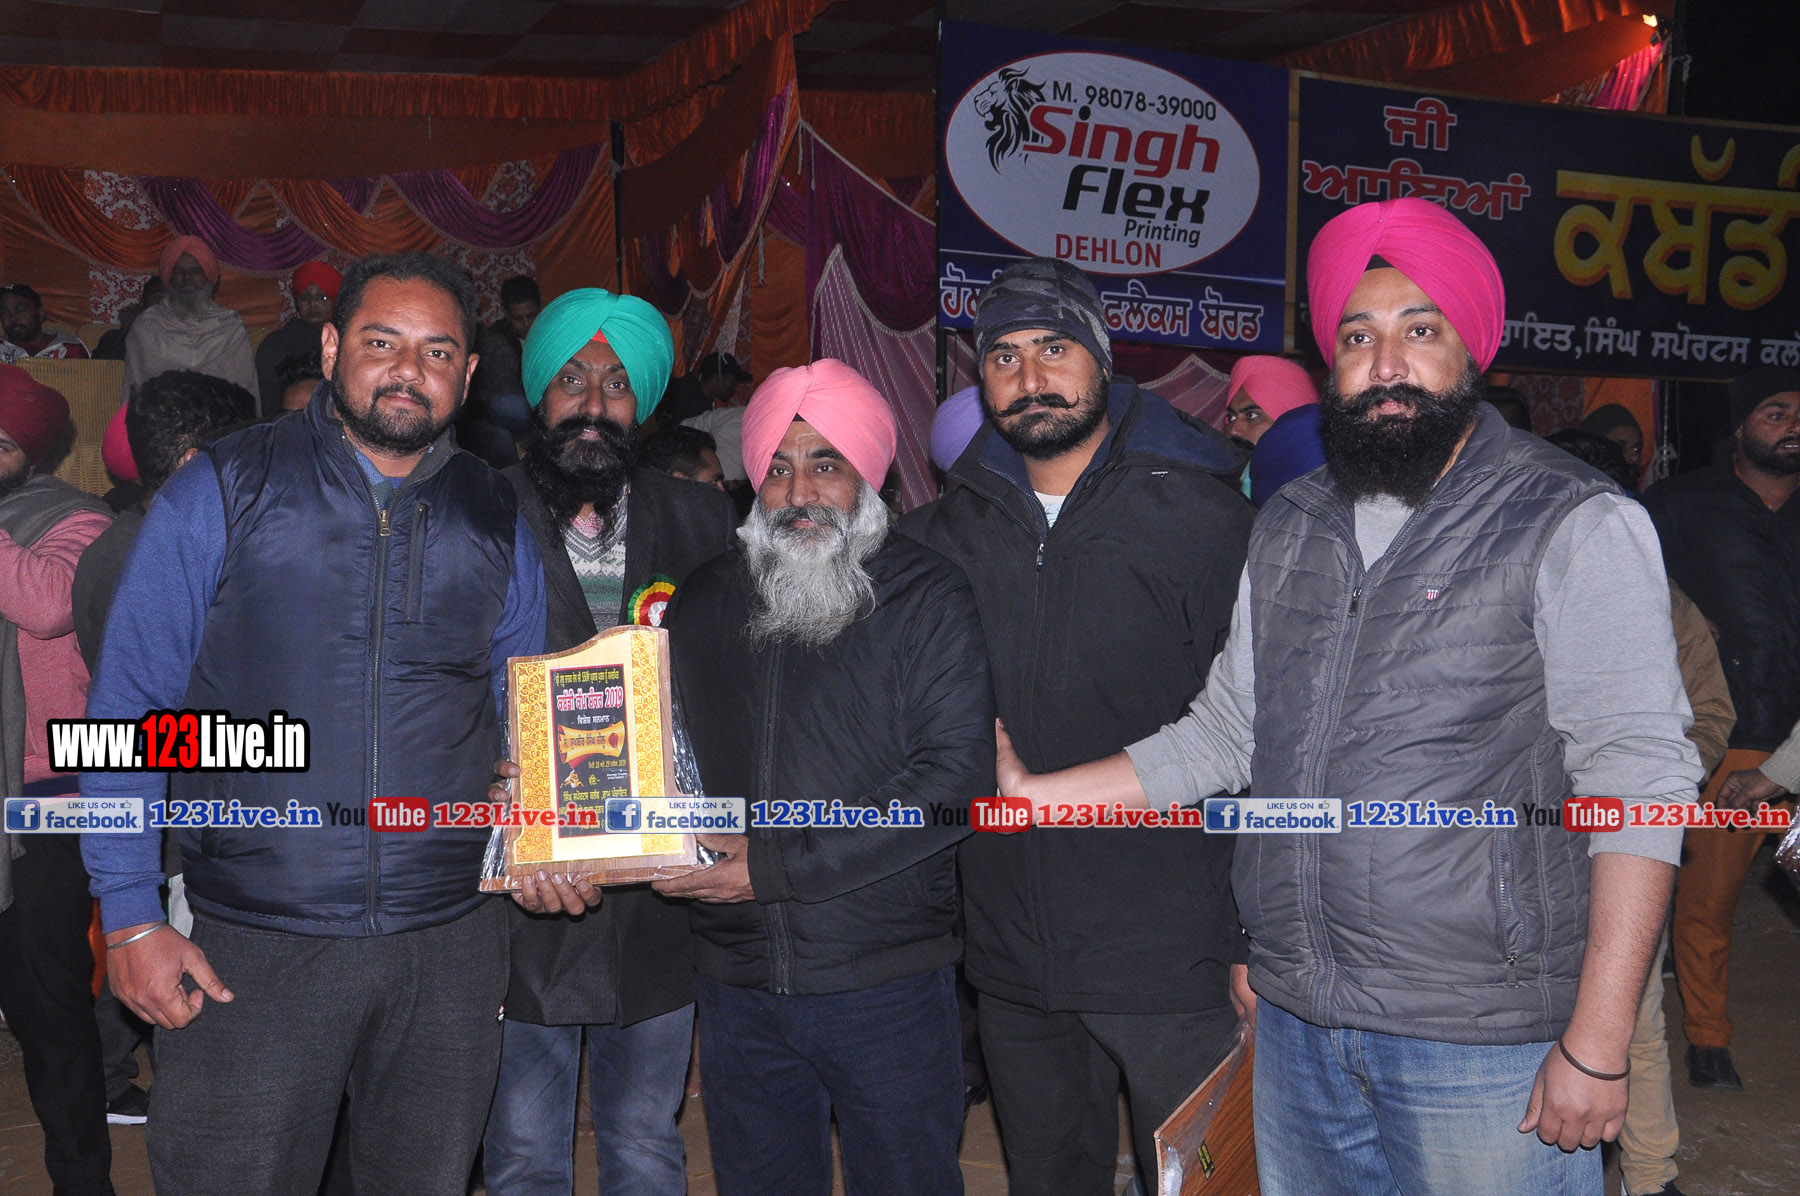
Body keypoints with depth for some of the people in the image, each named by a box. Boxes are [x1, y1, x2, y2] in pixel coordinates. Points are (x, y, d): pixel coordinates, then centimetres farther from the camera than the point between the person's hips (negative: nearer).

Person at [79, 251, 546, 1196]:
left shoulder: (496, 522, 7)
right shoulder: (222, 491, -2)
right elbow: (129, 707, -2)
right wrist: (131, 917, -7)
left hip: (450, 945, 3)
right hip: (250, 946, -2)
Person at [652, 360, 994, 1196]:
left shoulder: (926, 597, -4)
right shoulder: (703, 603, 10)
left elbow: (956, 775, -14)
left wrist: (778, 864, -17)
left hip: (888, 980, -3)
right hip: (739, 987, 4)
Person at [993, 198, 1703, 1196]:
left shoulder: (1577, 526, -7)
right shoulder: (1289, 528, 11)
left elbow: (1639, 780, -12)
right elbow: (1225, 732, 18)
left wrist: (1598, 1042, -17)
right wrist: (1032, 795, 12)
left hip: (1483, 1038, -5)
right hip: (1297, 1021, 5)